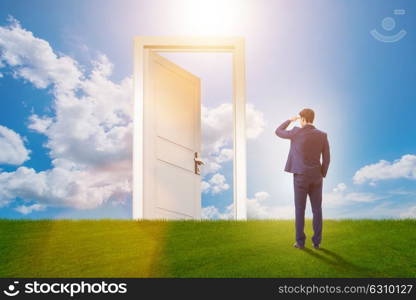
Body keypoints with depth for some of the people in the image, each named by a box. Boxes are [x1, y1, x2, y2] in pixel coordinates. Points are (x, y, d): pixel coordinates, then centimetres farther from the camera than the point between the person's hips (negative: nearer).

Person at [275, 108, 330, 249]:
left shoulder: (296, 132, -10)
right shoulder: (322, 135, -1)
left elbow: (278, 132, 8)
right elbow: (326, 159, 0)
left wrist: (290, 120, 19)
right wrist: (322, 176, 12)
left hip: (301, 177, -2)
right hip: (315, 177, 2)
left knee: (300, 209, 5)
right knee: (317, 210, 9)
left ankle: (300, 242, 7)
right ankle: (316, 242, 9)